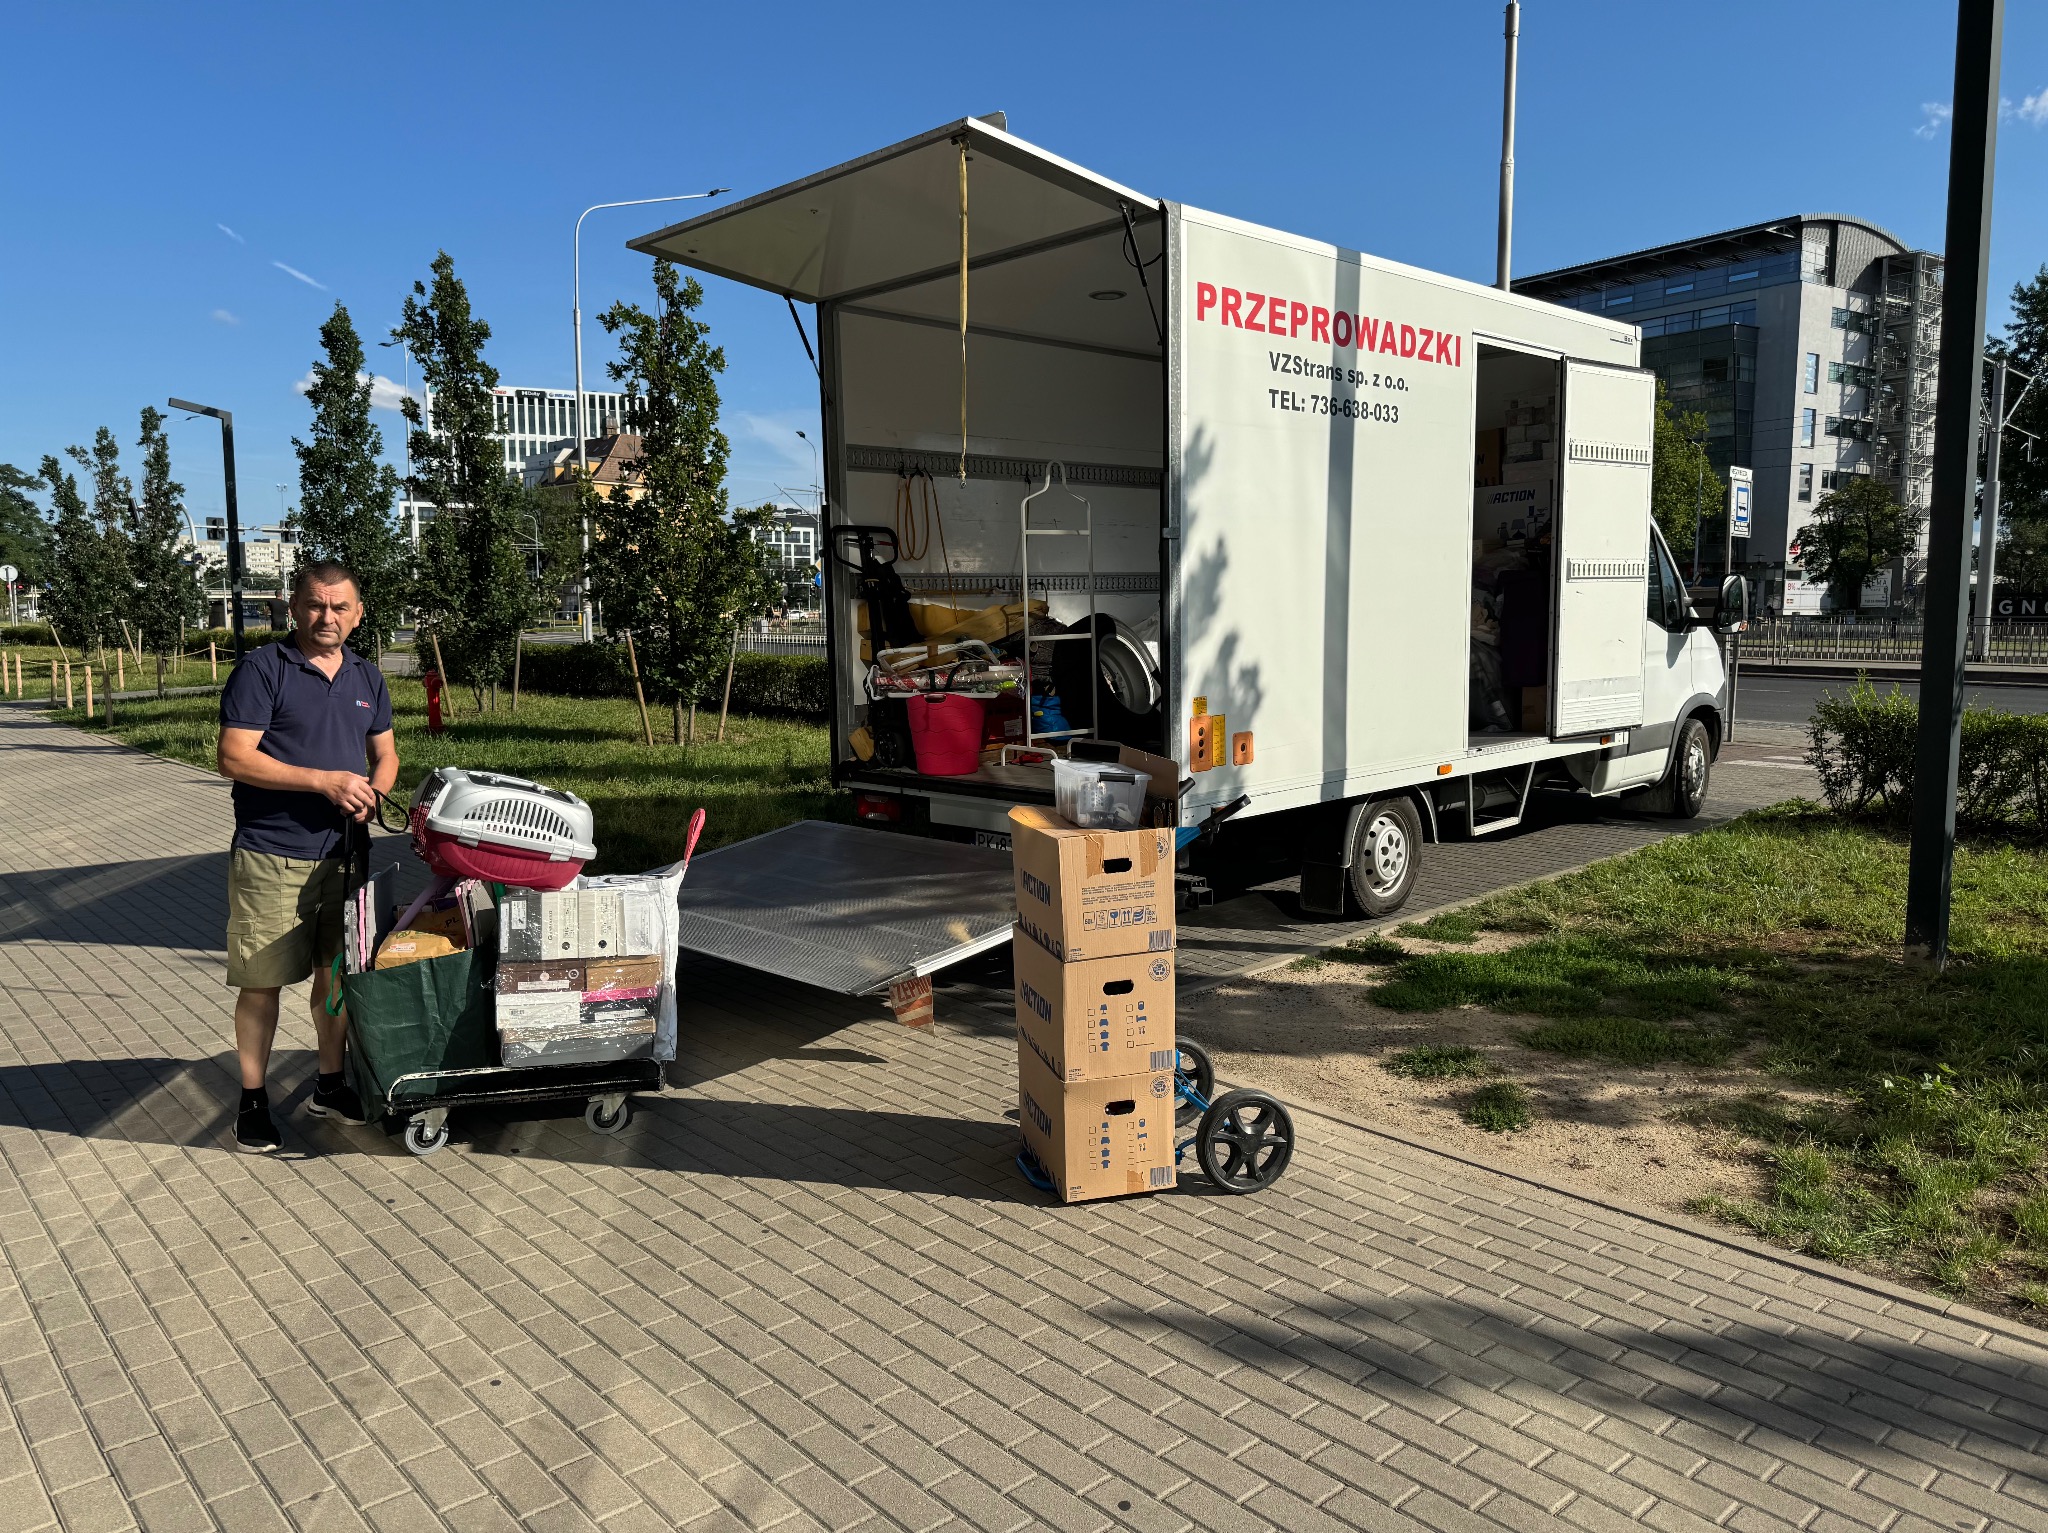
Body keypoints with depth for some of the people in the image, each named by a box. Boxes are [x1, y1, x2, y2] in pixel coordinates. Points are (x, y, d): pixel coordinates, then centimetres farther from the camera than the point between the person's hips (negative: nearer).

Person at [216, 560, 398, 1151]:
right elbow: (234, 758, -14)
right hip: (271, 857, -5)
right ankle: (253, 1100, 16)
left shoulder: (366, 677, 12)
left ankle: (329, 1085, 28)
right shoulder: (261, 670, -7)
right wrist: (324, 781, -20)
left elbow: (385, 754, 18)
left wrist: (372, 792, -5)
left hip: (343, 852, 5)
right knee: (262, 981, 2)